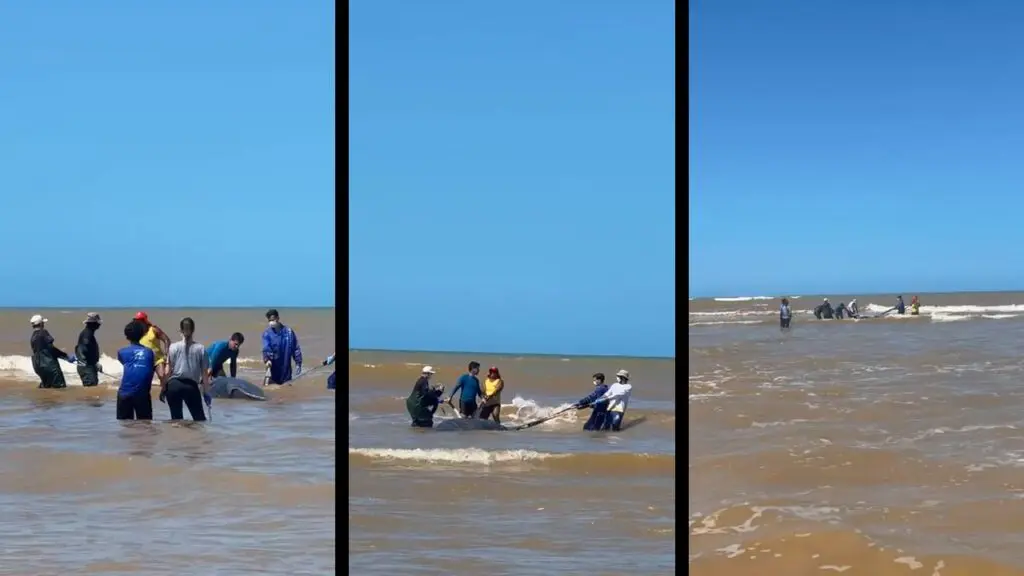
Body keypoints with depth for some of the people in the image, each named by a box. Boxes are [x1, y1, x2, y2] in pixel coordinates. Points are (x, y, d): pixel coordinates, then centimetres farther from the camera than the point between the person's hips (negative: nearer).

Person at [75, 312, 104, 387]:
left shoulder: (88, 332, 16)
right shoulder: (87, 333, -16)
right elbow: (86, 350, -23)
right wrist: (96, 363, -19)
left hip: (88, 365, 11)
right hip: (87, 366, -11)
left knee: (93, 385, 15)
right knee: (91, 386, -16)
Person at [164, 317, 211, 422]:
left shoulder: (173, 347, 3)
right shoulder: (200, 348, 3)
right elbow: (204, 373, 2)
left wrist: (162, 388, 5)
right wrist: (206, 392, 7)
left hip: (174, 385, 0)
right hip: (191, 386, 0)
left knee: (176, 418, 8)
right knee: (199, 418, 9)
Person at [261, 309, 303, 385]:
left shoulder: (288, 332, 0)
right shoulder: (267, 333, -5)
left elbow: (296, 348, 6)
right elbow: (266, 348, -21)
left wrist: (298, 363, 2)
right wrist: (267, 360, -39)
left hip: (286, 369, 2)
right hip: (274, 369, -2)